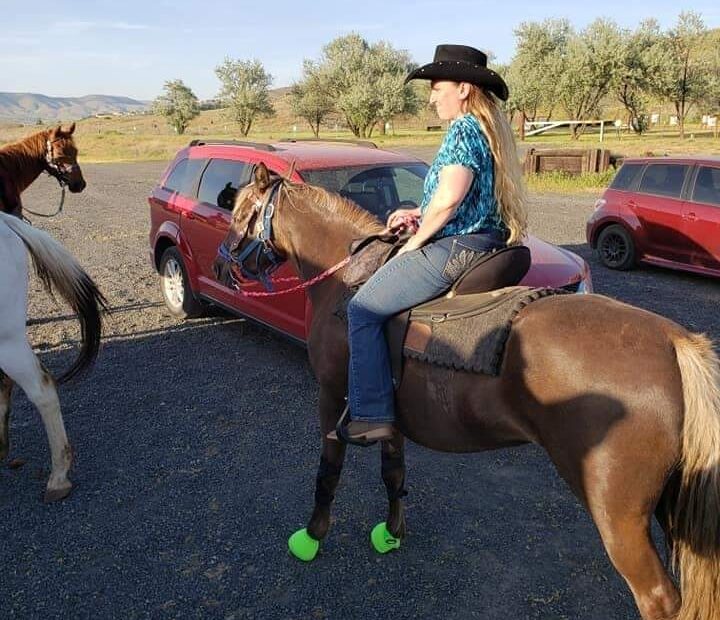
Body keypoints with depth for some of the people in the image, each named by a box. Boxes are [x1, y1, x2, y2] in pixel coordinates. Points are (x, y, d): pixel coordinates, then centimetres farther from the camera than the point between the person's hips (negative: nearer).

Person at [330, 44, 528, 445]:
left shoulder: (464, 130, -14)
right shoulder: (491, 128, 17)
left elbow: (449, 198, -27)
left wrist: (416, 240, -12)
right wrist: (418, 213, 16)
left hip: (454, 249, -11)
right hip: (488, 245, 11)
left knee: (364, 309, -6)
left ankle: (371, 415, -7)